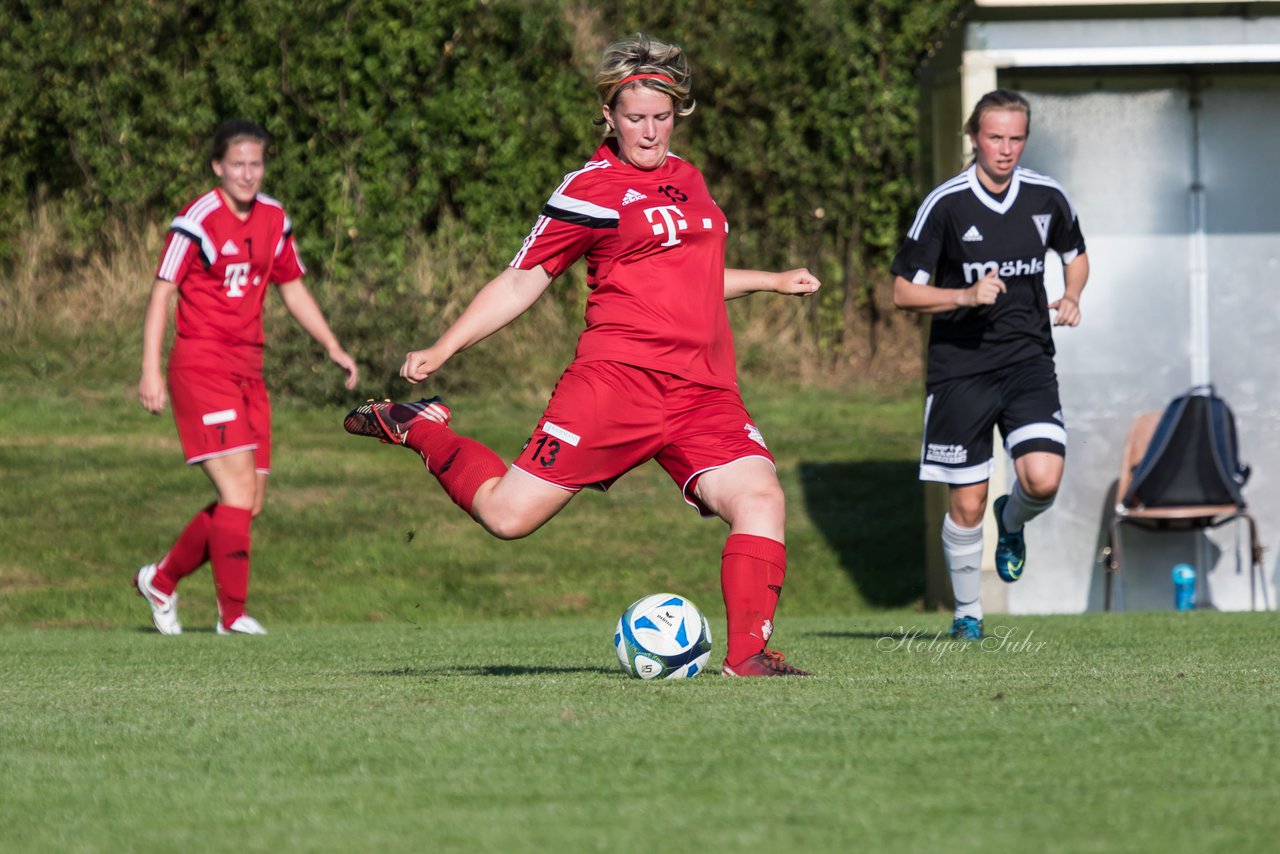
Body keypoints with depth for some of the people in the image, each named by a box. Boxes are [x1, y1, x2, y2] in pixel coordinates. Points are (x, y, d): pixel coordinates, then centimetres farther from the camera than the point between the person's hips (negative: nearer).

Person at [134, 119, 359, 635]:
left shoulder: (273, 220, 10)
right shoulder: (197, 221, -11)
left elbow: (292, 288, 22)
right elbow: (161, 293, -10)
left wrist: (333, 347, 14)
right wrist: (151, 371, -17)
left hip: (247, 370, 7)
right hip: (200, 367, -7)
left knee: (250, 502, 7)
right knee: (238, 488, -16)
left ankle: (161, 580, 24)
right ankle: (233, 614, -10)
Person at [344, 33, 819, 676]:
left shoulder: (685, 177, 20)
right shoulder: (591, 189, -1)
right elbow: (522, 281, 2)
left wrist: (771, 281, 39)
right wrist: (442, 349, -7)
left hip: (705, 393, 6)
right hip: (618, 376, -6)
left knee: (760, 499, -18)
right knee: (508, 514, -11)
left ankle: (748, 653, -12)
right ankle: (419, 429, 15)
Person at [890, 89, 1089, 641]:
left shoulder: (1048, 197, 2)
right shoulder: (946, 203, -9)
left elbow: (1075, 256, 22)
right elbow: (903, 292, -6)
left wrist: (1071, 298, 2)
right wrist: (966, 295, -21)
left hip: (1029, 361, 2)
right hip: (960, 367, -2)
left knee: (1043, 480, -18)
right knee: (966, 504, 1)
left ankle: (1012, 522, 19)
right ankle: (966, 613, 23)